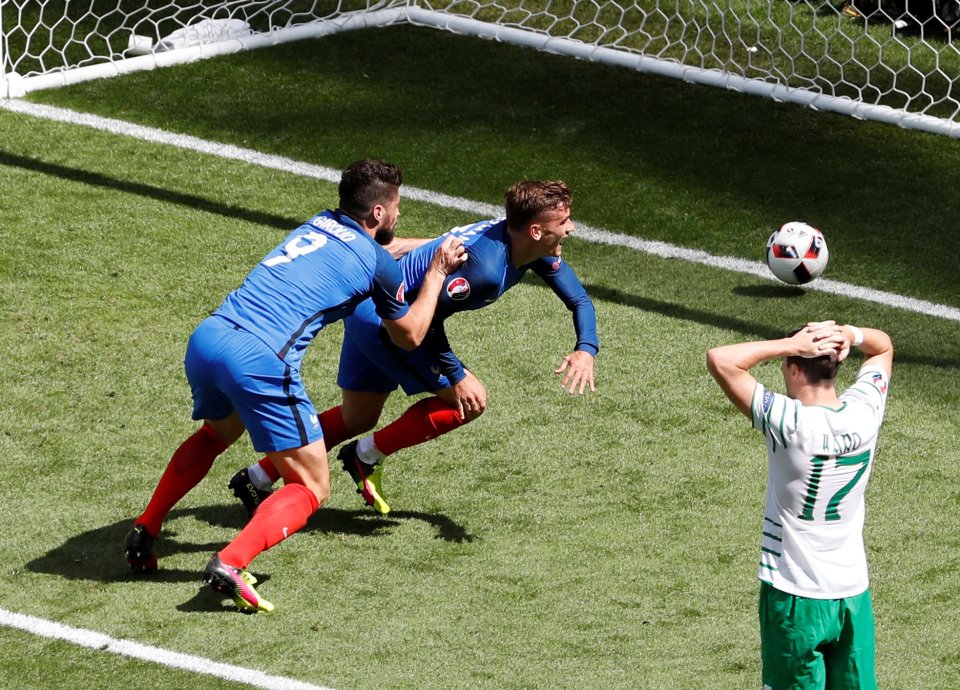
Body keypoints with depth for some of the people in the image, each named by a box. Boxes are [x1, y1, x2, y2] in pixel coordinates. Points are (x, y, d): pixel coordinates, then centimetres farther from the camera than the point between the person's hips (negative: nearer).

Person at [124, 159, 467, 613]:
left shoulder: (321, 223, 23)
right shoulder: (378, 264, 5)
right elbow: (409, 337, 22)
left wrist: (436, 244, 55)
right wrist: (437, 272, 31)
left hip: (207, 337, 7)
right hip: (259, 361, -7)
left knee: (216, 434, 39)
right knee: (311, 488, 5)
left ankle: (145, 531, 32)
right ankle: (230, 565, -18)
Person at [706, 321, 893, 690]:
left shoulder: (791, 423, -21)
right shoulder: (864, 412, -6)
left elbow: (719, 359, -23)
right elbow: (883, 346, 14)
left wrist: (790, 344, -19)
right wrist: (849, 335, -6)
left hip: (794, 596, -5)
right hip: (853, 591, 5)